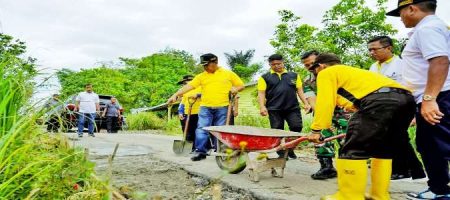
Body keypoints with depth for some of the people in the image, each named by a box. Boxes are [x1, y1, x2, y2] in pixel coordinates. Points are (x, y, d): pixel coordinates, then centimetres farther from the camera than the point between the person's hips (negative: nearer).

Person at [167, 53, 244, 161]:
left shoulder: (228, 74, 6)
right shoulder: (201, 76, 8)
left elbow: (241, 85, 12)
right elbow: (188, 86, 0)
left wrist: (236, 88, -10)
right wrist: (175, 95, -10)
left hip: (222, 108, -2)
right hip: (205, 108, 2)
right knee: (201, 129, -4)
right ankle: (200, 152, 4)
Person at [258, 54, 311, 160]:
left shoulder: (294, 75, 16)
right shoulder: (265, 77, 9)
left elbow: (300, 90, 14)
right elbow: (261, 93, 2)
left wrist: (306, 103, 3)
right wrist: (262, 106, -12)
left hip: (293, 108, 2)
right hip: (274, 109, -1)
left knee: (297, 127, -8)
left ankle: (290, 149, 14)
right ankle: (281, 154, 14)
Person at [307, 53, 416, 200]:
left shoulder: (327, 73, 15)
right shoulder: (352, 71, 39)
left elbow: (324, 102, 2)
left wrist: (316, 129, 2)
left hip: (381, 100, -9)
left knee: (353, 149, -3)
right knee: (383, 149, 21)